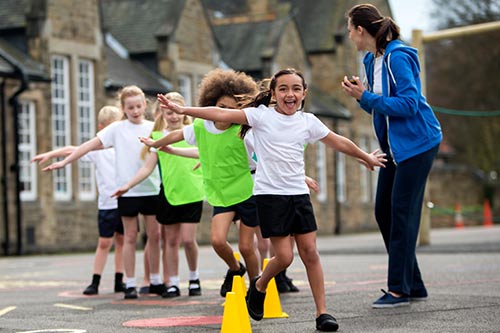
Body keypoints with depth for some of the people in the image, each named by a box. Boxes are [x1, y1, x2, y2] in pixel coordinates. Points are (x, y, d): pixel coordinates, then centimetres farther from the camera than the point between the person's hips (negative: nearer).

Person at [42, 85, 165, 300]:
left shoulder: (153, 128, 5)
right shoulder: (117, 129, 1)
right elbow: (90, 145, -1)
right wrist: (64, 161, -4)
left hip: (151, 189, 2)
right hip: (127, 191, -2)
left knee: (154, 235, 6)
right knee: (130, 237, 3)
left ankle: (155, 281, 18)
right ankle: (130, 284, 9)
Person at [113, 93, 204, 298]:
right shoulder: (158, 137, 5)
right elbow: (148, 167, 3)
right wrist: (127, 186, -4)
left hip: (192, 192, -1)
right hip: (168, 193, 2)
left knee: (188, 239, -7)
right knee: (170, 240, 4)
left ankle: (194, 278, 15)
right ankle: (172, 283, 13)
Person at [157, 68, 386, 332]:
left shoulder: (308, 121, 7)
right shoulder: (261, 115, -4)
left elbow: (339, 142, 19)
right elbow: (222, 114, -11)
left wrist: (367, 158, 30)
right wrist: (183, 110, -19)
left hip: (299, 194, 4)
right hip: (270, 194, -3)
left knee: (310, 252, -1)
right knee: (284, 256, -8)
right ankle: (259, 286, 23)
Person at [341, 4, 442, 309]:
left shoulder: (397, 58, -18)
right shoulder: (372, 60, 10)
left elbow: (408, 104, -24)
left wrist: (367, 97, -21)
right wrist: (362, 95, -3)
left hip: (416, 143, -10)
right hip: (395, 146, 10)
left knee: (402, 213, -8)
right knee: (384, 212, 8)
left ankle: (400, 289, -1)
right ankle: (414, 286, 16)